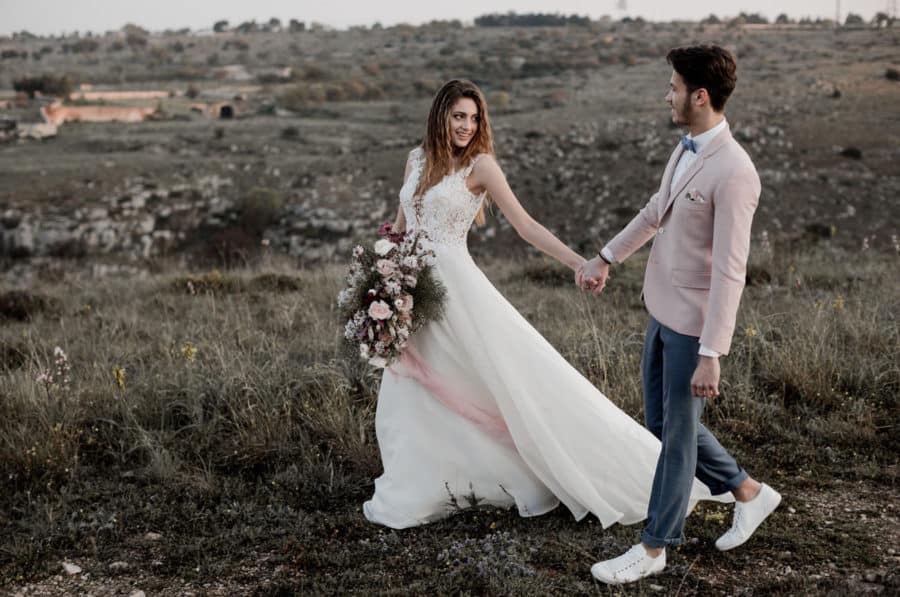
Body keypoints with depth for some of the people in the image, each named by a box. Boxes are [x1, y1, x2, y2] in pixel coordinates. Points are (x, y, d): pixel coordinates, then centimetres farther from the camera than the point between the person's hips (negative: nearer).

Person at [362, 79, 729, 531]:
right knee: (412, 394, 12)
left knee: (513, 376, -4)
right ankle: (417, 491, 30)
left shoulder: (480, 164, -6)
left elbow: (525, 225, -11)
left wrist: (577, 262, -21)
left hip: (455, 286, -5)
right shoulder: (416, 159, 9)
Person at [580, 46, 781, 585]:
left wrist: (711, 354, -26)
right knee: (662, 421, 20)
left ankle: (654, 548, 22)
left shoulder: (733, 171, -24)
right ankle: (749, 493, 36)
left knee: (677, 434, 6)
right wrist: (607, 258, 27)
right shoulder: (686, 149, 4)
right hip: (663, 311, 9)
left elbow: (730, 270, -25)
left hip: (694, 323, -9)